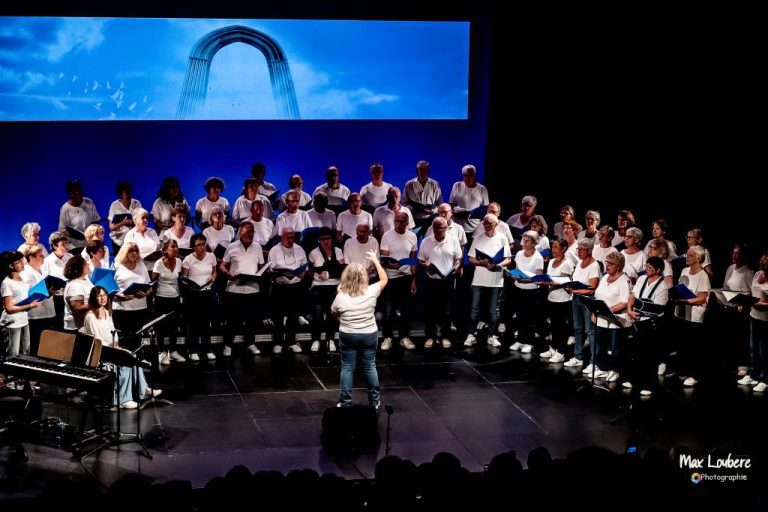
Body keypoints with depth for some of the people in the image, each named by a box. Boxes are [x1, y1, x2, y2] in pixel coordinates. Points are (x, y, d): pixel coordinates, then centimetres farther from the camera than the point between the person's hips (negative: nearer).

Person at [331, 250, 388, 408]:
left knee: (347, 368, 8)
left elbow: (334, 313, 5)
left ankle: (345, 402, 10)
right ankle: (374, 400, 21)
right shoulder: (371, 292, -13)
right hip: (369, 335, 1)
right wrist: (375, 260, 9)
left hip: (347, 336, -1)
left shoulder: (340, 296, -14)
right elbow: (384, 279, 4)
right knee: (370, 367, 13)